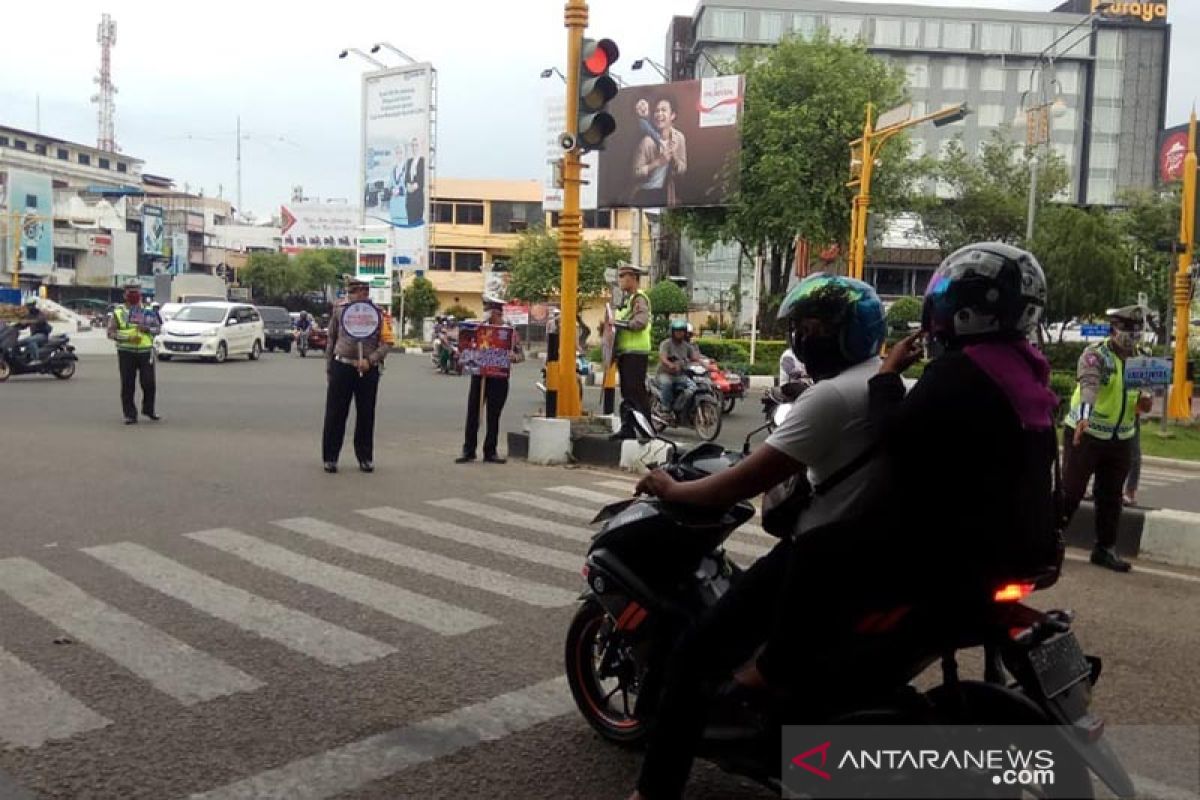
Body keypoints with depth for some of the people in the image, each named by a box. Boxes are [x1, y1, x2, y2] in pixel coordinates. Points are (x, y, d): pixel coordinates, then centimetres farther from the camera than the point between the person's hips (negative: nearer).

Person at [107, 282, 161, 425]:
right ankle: (130, 414, 8)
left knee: (149, 383, 1)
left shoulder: (148, 311, 11)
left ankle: (148, 409, 23)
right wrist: (128, 337, -14)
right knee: (127, 385, 0)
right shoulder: (118, 312, 5)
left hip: (145, 351, 1)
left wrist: (147, 329, -10)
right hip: (126, 352, -1)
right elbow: (111, 332, 0)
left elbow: (158, 328, 12)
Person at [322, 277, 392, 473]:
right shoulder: (339, 309, 6)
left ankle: (365, 457, 19)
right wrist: (328, 368, 11)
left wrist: (370, 360, -15)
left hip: (368, 370, 0)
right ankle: (330, 457, 13)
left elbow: (387, 342, -2)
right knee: (335, 414, 3)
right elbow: (331, 339, 13)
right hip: (341, 366, 0)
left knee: (366, 415, 7)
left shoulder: (377, 312, 2)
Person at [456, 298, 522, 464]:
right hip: (478, 375, 2)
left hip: (499, 379, -2)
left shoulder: (510, 331, 1)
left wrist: (512, 357, -18)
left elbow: (520, 355, 3)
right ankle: (468, 451, 11)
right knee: (472, 414, 3)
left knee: (493, 417, 5)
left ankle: (490, 452, 15)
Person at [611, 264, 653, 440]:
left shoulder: (639, 298, -10)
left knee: (637, 392, -10)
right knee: (627, 392, 12)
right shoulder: (626, 299, 21)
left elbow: (640, 323, -24)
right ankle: (627, 428, 17)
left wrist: (617, 322, -20)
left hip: (636, 352, -10)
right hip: (625, 352, 10)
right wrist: (611, 325, 10)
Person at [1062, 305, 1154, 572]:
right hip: (1085, 435, -6)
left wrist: (1144, 403, -4)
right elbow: (1089, 386, -31)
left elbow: (1138, 396, 21)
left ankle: (1105, 548, 21)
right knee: (1071, 491, -2)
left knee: (1111, 496, 11)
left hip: (1120, 440, 6)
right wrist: (1083, 417, -48)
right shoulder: (1095, 355, -13)